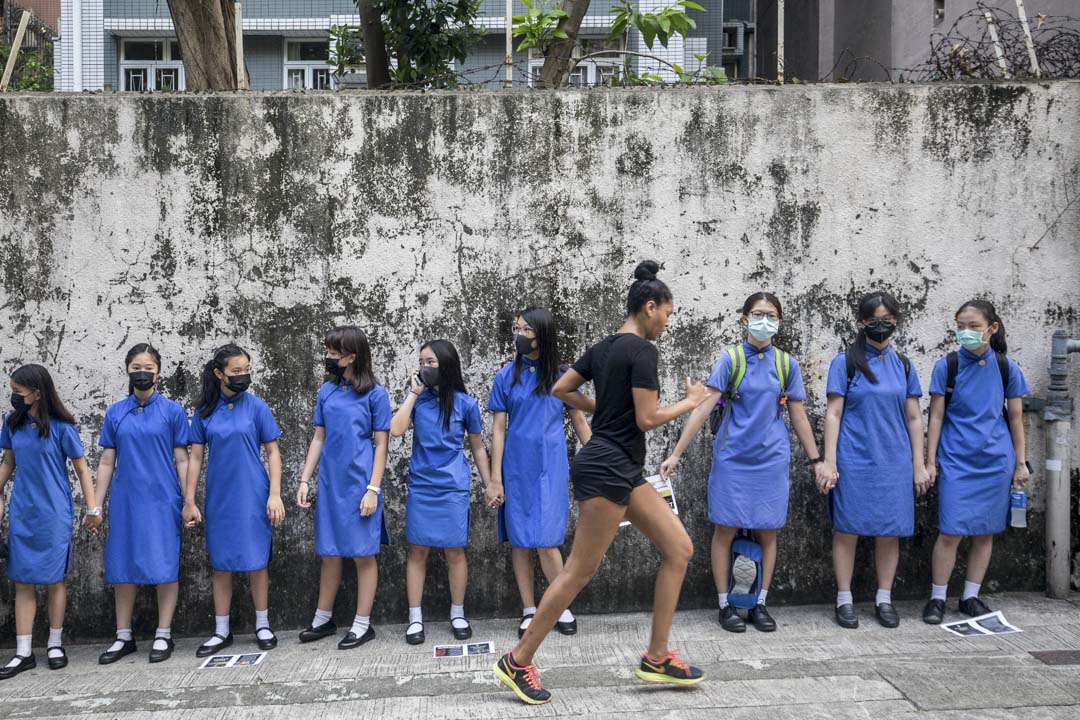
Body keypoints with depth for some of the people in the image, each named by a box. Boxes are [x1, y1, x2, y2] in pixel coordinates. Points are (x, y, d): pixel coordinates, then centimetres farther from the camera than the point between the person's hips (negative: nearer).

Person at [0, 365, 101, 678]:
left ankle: (55, 645, 19)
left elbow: (81, 469, -5)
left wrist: (92, 509, -5)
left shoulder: (61, 427, -10)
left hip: (54, 514, -4)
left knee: (53, 581, 5)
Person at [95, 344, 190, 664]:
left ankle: (163, 635, 11)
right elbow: (106, 462, 9)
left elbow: (182, 460, 1)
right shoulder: (115, 413, 7)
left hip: (162, 500, -3)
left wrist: (189, 501, -3)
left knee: (164, 566, 0)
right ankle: (124, 637, 19)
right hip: (125, 502, 3)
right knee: (123, 567, 7)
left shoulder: (172, 411, 0)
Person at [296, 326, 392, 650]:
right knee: (329, 553, 13)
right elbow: (318, 438, 11)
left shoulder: (375, 394, -6)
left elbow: (381, 444, -5)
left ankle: (363, 624, 14)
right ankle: (323, 618, 27)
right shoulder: (326, 391, 7)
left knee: (363, 553, 4)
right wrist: (305, 480, 6)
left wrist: (373, 489, -11)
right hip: (330, 484, 5)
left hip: (359, 485, -4)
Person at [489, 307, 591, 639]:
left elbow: (579, 421, 9)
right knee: (519, 541, 4)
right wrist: (495, 477, -1)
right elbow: (499, 429, 3)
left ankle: (562, 607, 10)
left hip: (551, 467, -1)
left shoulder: (562, 375, 2)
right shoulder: (507, 376, 3)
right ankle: (529, 611, 16)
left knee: (547, 542, -8)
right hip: (516, 467, 2)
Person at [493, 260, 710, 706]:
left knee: (679, 549, 9)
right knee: (580, 571, -2)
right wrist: (691, 402, -2)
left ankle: (656, 657, 15)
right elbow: (647, 419, -17)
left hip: (624, 470, 10)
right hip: (607, 470, -10)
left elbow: (560, 390, 16)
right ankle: (518, 661, 10)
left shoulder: (604, 347, 12)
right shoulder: (642, 350, -14)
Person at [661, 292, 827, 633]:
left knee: (767, 532, 6)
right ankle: (725, 605, 15)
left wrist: (816, 460, 9)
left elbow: (799, 416, 10)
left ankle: (760, 605, 20)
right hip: (732, 459, -2)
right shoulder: (730, 359, -4)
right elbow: (703, 407, -9)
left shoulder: (787, 364, 4)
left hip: (771, 460, 2)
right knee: (726, 529, 2)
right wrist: (676, 454, -13)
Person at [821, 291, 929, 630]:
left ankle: (884, 599, 19)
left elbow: (914, 418, 11)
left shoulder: (903, 365, 10)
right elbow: (833, 414, -4)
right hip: (854, 461, -3)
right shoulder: (845, 362, -1)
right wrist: (829, 462, -10)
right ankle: (844, 600, 12)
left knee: (890, 531, 6)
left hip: (894, 461, 3)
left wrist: (919, 464, 7)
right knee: (847, 529, 1)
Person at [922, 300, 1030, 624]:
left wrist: (1020, 463, 7)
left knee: (985, 532, 8)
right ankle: (937, 598, 7)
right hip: (956, 461, -2)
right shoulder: (947, 366, -2)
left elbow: (1016, 418, 8)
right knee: (951, 532, -6)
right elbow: (936, 417, 0)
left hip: (996, 462, 2)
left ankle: (970, 597, 20)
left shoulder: (1007, 368, 2)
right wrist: (930, 461, -2)